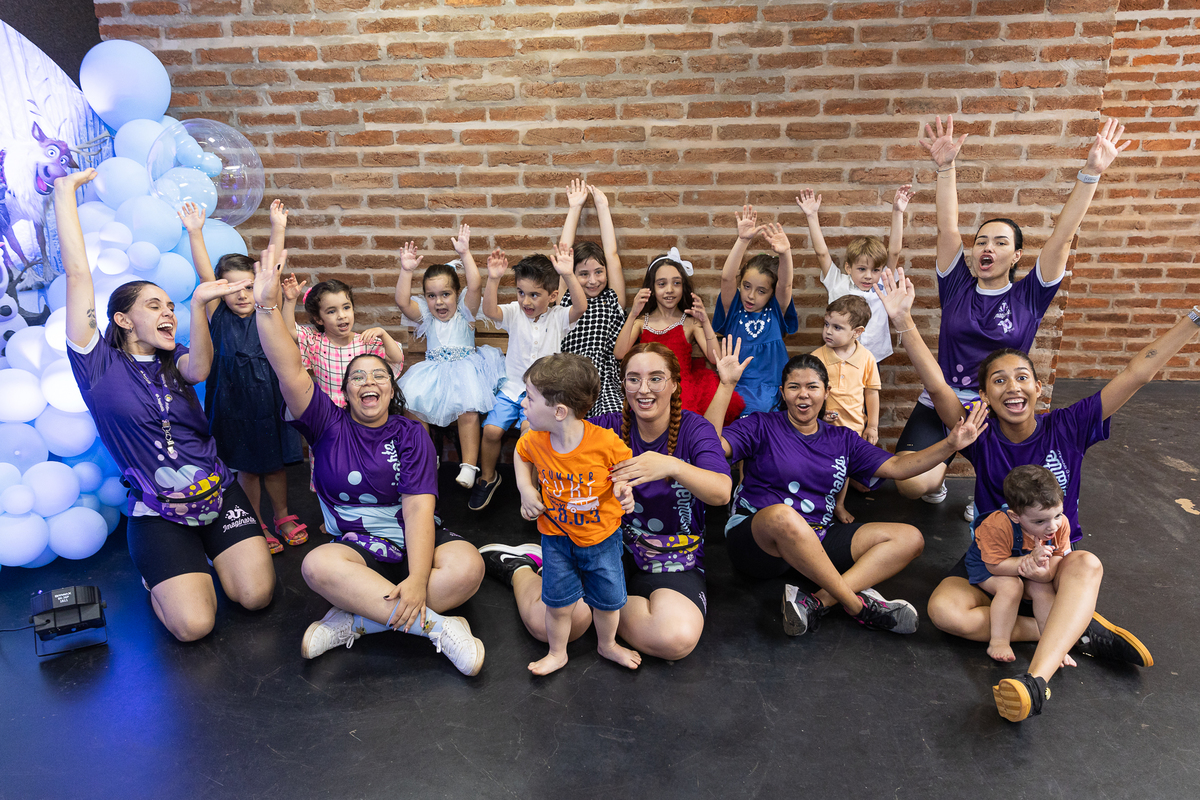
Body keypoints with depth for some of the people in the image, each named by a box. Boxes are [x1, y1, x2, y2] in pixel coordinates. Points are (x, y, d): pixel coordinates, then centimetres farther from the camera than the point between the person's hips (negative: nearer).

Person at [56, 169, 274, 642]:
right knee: (193, 626, -14)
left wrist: (198, 306, -35)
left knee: (256, 596, -10)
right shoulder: (98, 364, 0)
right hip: (157, 510, -3)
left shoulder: (174, 362, 8)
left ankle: (207, 550, 21)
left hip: (218, 491, 3)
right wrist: (65, 192, -3)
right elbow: (77, 273, -5)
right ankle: (153, 567, 18)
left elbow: (199, 369, -18)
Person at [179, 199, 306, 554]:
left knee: (276, 463, 15)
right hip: (234, 405, -2)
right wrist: (195, 234, -27)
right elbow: (205, 276, -17)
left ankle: (282, 516, 34)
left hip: (269, 400, 2)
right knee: (246, 468, 11)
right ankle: (256, 525, 26)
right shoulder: (218, 318, -6)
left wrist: (278, 229, -15)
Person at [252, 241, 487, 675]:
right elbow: (290, 371, -13)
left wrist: (418, 580, -26)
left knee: (466, 567, -29)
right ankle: (435, 624, -29)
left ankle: (355, 620, -22)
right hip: (354, 546, 0)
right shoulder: (330, 425, 4)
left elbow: (418, 509, -12)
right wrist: (268, 305, -26)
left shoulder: (410, 434, 0)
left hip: (414, 543, 0)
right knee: (317, 565, -33)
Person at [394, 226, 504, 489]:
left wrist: (465, 254, -22)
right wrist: (406, 271, -19)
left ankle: (469, 466, -19)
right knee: (413, 406, -21)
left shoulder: (464, 312, 4)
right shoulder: (425, 316, 10)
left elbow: (474, 286, -14)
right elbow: (402, 301, -8)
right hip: (433, 372, 3)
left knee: (468, 411, -28)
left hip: (464, 369, -3)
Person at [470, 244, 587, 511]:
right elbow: (489, 311, -21)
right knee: (491, 429, -14)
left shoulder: (558, 317, -4)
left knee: (529, 427, -28)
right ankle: (487, 477, 13)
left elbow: (581, 306, -24)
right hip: (512, 387, 2)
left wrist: (568, 275, -39)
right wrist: (493, 279, -36)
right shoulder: (514, 313, 0)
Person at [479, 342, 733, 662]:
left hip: (675, 562, 0)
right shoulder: (611, 427, 0)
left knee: (677, 638, -30)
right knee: (547, 623, -21)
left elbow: (721, 492, -21)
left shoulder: (694, 429, -4)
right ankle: (521, 569, 15)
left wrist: (672, 466, -39)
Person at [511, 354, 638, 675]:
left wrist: (623, 488, -25)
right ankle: (557, 653, 40)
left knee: (607, 599, 17)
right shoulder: (534, 441, -15)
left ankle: (607, 645, 47)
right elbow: (521, 455, 10)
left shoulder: (605, 442, -27)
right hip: (556, 537, 2)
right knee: (558, 603, 13)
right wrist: (525, 489, -3)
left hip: (601, 537, -1)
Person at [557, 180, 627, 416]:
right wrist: (575, 207, 29)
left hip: (605, 384, 0)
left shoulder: (613, 301, 17)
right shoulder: (567, 299, 17)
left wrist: (602, 206, 26)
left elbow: (612, 254, 17)